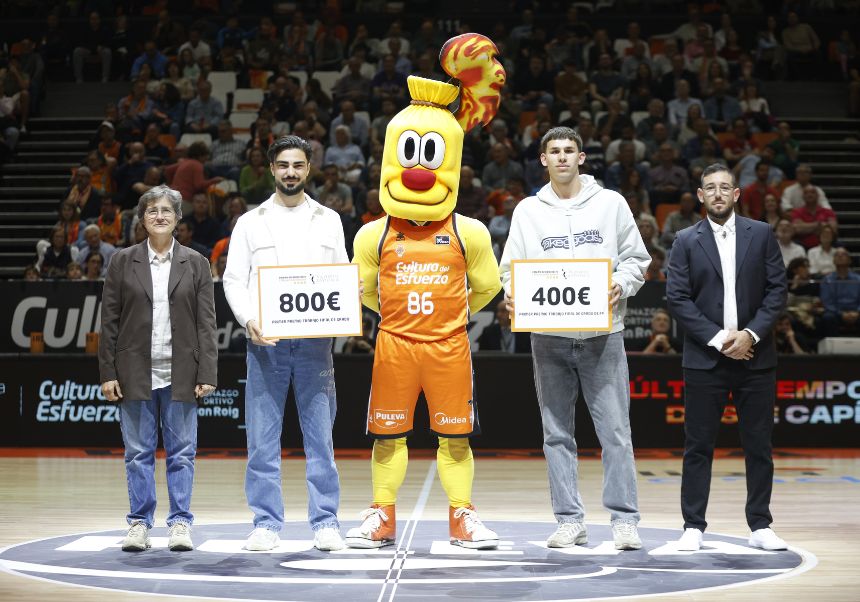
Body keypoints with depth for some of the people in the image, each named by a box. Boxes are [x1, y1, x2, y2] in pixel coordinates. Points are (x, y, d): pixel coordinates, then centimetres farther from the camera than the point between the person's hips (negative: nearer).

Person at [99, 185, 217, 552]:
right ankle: (139, 523, 12)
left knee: (182, 452, 2)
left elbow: (206, 324, 3)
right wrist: (108, 373, -2)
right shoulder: (123, 262, 6)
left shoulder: (195, 264, 6)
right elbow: (109, 321, 4)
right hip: (136, 373, 0)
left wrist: (207, 374, -4)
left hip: (180, 373, 0)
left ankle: (180, 523, 9)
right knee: (138, 452, 5)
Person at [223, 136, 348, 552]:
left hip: (314, 342, 1)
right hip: (266, 342, 0)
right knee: (262, 439, 0)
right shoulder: (251, 222, 9)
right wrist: (249, 320, -13)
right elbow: (233, 280, 4)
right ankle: (266, 524, 6)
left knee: (320, 435, 0)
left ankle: (325, 523, 5)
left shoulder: (328, 220, 13)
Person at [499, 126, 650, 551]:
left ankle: (624, 520, 2)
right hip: (549, 338, 2)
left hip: (602, 335, -2)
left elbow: (636, 259, 8)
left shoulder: (610, 203, 6)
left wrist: (620, 285, -12)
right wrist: (515, 295, -11)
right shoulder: (528, 211, 9)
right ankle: (570, 521, 12)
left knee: (615, 431, -4)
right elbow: (510, 268, 10)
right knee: (557, 433, 5)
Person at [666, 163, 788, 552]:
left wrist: (751, 334, -11)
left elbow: (777, 290, 2)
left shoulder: (761, 235, 6)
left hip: (755, 356, 1)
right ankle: (693, 527, 7)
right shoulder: (686, 241, 3)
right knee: (698, 447, 1)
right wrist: (717, 339, -12)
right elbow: (677, 298, -3)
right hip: (704, 359, -1)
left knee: (759, 445, 5)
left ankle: (760, 526, 13)